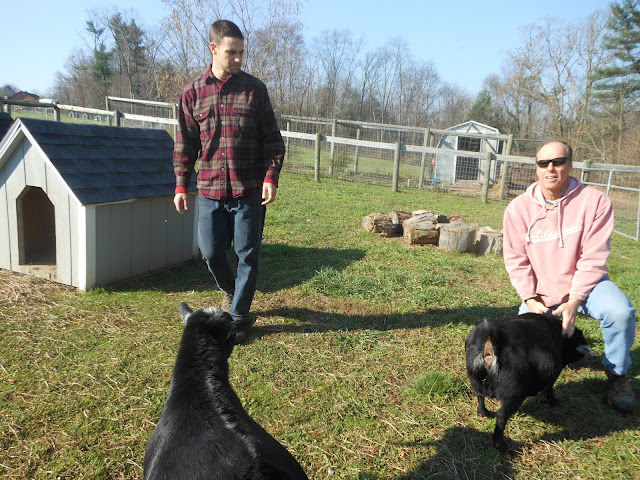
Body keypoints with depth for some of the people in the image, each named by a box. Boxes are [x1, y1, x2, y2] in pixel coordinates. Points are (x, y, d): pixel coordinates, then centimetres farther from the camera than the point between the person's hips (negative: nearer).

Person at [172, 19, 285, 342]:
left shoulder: (254, 89, 1)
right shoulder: (192, 93, 5)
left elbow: (272, 139, 2)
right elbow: (185, 144, 10)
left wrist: (271, 176, -10)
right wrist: (181, 185, 4)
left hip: (249, 191, -1)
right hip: (209, 190, 2)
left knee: (247, 255, 3)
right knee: (211, 252, 8)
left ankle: (239, 316, 20)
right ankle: (230, 291, 39)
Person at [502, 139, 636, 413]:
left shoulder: (594, 201, -15)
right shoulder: (519, 208, -10)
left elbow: (593, 257, -16)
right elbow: (516, 259, -5)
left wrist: (574, 301, -22)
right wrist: (530, 300, -15)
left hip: (583, 284, -2)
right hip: (540, 294, 2)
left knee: (620, 311, -32)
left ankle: (617, 375, -3)